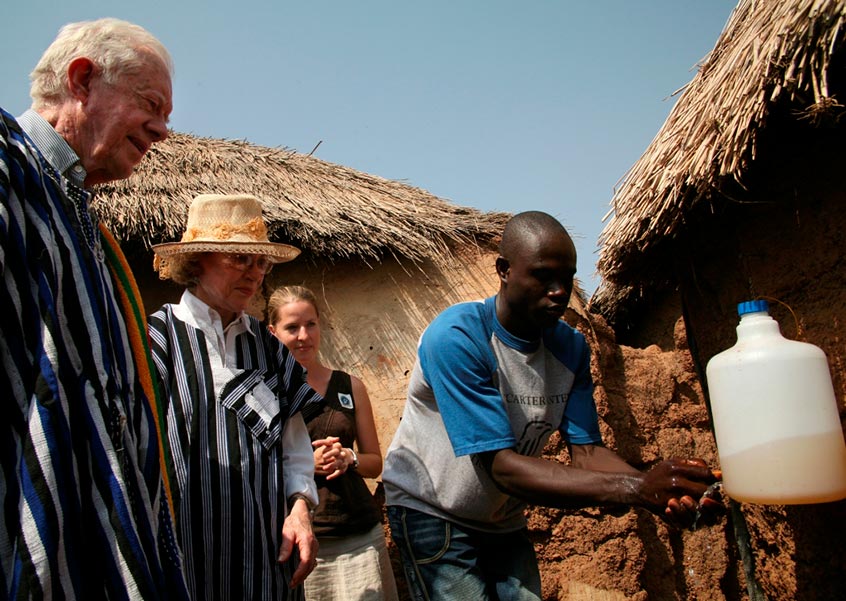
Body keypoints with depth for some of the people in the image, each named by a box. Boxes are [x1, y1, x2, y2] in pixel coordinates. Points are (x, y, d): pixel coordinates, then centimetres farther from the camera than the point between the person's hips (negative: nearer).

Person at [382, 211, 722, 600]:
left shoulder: (571, 347, -6)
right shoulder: (455, 338, -27)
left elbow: (586, 450, -9)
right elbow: (501, 466, -31)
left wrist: (660, 491, -30)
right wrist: (637, 488, -39)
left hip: (503, 520, 6)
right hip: (432, 512, -5)